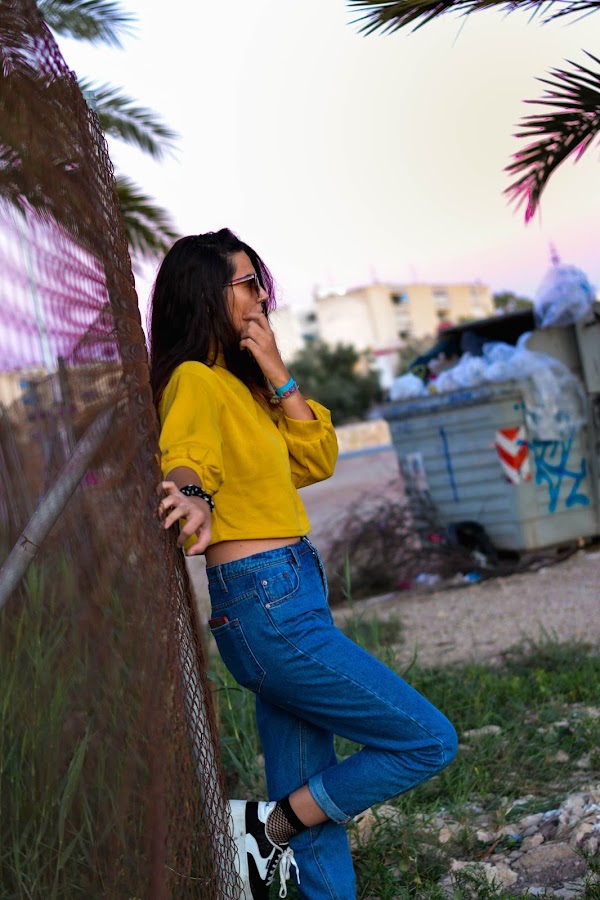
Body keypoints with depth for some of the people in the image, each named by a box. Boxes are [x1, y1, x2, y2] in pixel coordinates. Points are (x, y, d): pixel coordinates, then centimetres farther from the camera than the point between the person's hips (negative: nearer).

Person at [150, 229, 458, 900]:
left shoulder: (240, 381, 17)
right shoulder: (195, 380, -10)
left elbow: (317, 460, 12)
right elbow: (187, 460, -29)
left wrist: (276, 373, 2)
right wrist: (193, 501, -51)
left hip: (283, 599, 9)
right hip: (267, 602, -9)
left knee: (312, 806, 14)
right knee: (429, 742, -2)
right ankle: (267, 826, 6)